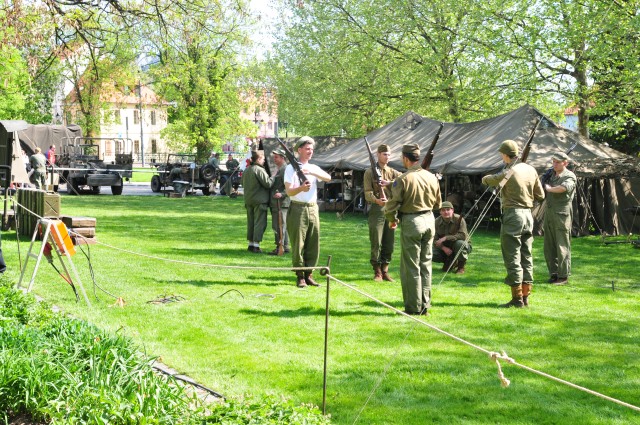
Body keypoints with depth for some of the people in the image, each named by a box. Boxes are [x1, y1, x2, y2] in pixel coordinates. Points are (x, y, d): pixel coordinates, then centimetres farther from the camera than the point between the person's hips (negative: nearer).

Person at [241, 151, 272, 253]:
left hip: (248, 200, 8)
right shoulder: (259, 170, -16)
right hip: (259, 200, -8)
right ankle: (256, 245, -6)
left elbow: (243, 184, 21)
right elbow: (268, 184, -18)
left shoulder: (246, 171, 10)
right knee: (260, 223, -3)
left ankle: (250, 244, 19)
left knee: (251, 222, 14)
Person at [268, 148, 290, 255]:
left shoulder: (286, 169, -13)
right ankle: (285, 246, 20)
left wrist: (282, 194, -29)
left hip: (281, 202, -10)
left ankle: (280, 247, -8)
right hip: (276, 203, 10)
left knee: (279, 225, -10)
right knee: (282, 225, 14)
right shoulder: (279, 169, 18)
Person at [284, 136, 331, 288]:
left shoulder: (314, 168, 14)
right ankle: (300, 277, 1)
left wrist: (312, 172, -19)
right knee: (298, 244, -4)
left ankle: (309, 275, 13)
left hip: (313, 208, 5)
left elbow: (328, 178, -5)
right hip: (298, 209, -5)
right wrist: (301, 188, -29)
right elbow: (289, 191, -9)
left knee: (313, 245, 5)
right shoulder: (291, 168, 0)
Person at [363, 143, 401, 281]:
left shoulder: (393, 172, 14)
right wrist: (377, 200, -27)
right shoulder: (370, 172, 2)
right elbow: (368, 193, -7)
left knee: (389, 243, 6)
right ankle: (377, 272, 6)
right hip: (376, 209, -4)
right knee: (376, 243, -4)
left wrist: (389, 183, -17)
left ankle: (385, 271, 15)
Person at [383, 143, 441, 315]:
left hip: (411, 222, -6)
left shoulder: (402, 180, -14)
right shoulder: (431, 177, 3)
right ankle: (425, 305, 18)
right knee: (425, 264, 14)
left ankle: (413, 307, 5)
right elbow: (438, 202, 13)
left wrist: (392, 220, 7)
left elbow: (392, 204, -12)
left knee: (410, 266, 2)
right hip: (429, 220, 6)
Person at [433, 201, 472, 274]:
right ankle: (449, 261, 11)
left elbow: (463, 235, -31)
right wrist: (444, 248, -29)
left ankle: (461, 266, -13)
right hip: (445, 247, 4)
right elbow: (435, 240, -9)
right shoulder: (437, 222, -10)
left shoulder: (459, 219, -21)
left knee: (459, 243, -39)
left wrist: (446, 238, -38)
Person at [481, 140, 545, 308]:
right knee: (526, 256, 11)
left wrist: (486, 178, 16)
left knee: (512, 257, -2)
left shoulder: (508, 172, -12)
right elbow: (540, 195, 11)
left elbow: (487, 180, -6)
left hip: (512, 214, -7)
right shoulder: (531, 170, 8)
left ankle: (517, 298, -2)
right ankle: (525, 297, 14)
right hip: (528, 214, 7)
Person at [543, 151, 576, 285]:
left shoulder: (569, 176, -6)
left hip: (562, 215, -8)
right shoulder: (551, 175, 17)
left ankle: (563, 276, -2)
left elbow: (564, 188, -28)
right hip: (549, 214, 8)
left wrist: (549, 189, -12)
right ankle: (553, 273, 18)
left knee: (562, 247, -5)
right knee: (549, 247, 9)